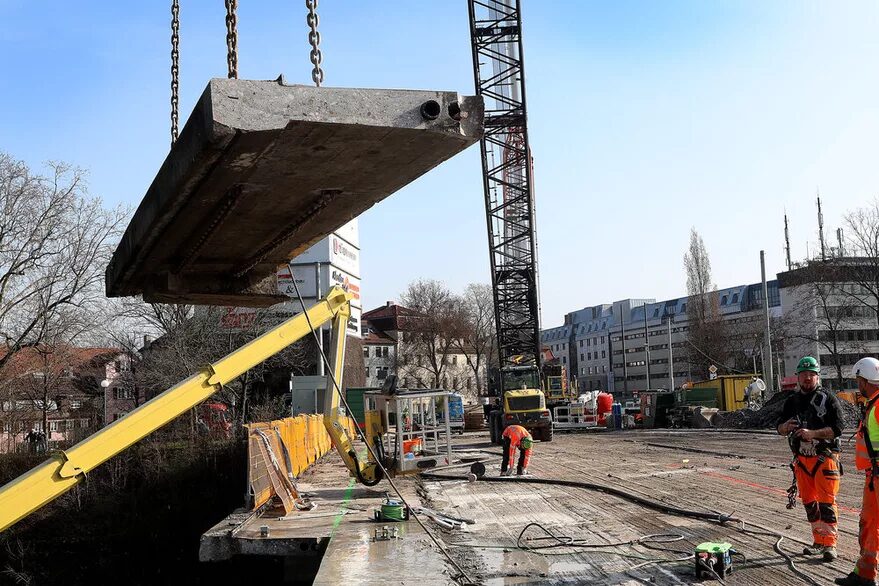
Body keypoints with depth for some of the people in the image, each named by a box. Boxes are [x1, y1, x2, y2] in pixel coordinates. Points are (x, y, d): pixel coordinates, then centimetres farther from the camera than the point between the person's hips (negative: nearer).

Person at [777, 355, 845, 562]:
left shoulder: (828, 399, -4)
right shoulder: (792, 401, 11)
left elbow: (838, 428, -12)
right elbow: (780, 428, 13)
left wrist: (812, 433, -23)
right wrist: (786, 427, -11)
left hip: (824, 458, -5)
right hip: (802, 460, 5)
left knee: (826, 502, -7)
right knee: (809, 502, 11)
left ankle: (829, 544, -3)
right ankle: (819, 542, 22)